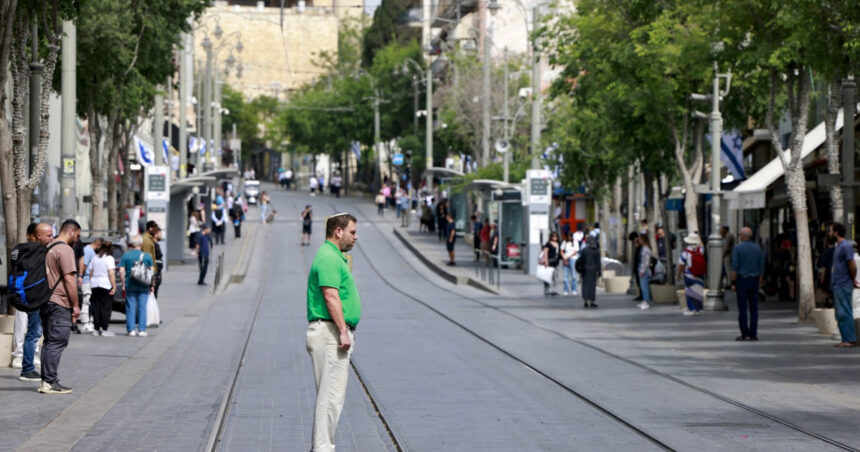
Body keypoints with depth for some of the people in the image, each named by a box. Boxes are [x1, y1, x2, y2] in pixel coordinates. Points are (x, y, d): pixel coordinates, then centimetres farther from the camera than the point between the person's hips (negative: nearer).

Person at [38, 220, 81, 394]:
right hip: (60, 304, -9)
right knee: (57, 343, -7)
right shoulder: (65, 250, -13)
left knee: (49, 342, 14)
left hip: (45, 300, 9)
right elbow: (69, 279, -17)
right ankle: (49, 382, -9)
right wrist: (76, 305, -12)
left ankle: (46, 380, 16)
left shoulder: (48, 249, 16)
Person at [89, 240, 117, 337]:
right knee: (106, 307, -2)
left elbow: (91, 273, 15)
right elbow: (111, 274, -13)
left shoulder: (95, 258, 11)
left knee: (96, 307, 8)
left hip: (95, 285, 5)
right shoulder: (109, 258, -7)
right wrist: (114, 286, -11)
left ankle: (96, 329, 8)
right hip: (106, 285, -5)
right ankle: (104, 329, -5)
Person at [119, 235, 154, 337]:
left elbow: (121, 271, -5)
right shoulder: (147, 256, 1)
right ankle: (142, 330, 2)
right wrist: (151, 285, 8)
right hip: (144, 286, 0)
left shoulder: (125, 256, 0)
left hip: (130, 285, 0)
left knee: (130, 307, 5)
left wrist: (124, 283, 3)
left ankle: (131, 329, 2)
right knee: (142, 307, 4)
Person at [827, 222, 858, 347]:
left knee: (844, 313, -10)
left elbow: (852, 266, -16)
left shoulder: (846, 246, -13)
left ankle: (851, 340, -9)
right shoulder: (839, 246, 17)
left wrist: (852, 281, -5)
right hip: (837, 285, 10)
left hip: (843, 286, -10)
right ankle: (846, 339, 13)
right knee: (840, 314, 10)